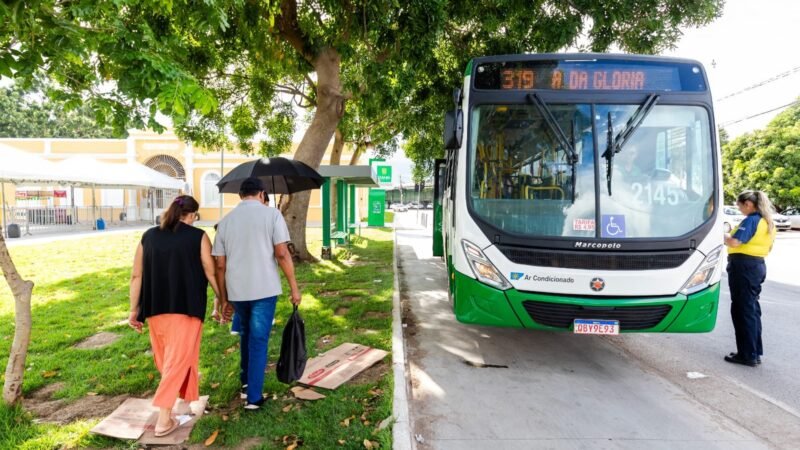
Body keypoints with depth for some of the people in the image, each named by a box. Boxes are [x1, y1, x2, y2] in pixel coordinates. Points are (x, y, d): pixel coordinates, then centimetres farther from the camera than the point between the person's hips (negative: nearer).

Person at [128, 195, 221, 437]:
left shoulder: (148, 236, 7)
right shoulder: (198, 237, -3)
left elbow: (136, 276, 5)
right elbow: (211, 273, -4)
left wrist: (134, 310, 10)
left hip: (155, 308, 4)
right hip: (186, 306, -4)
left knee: (165, 356, 20)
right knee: (179, 358, 1)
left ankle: (186, 397, 37)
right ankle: (164, 417, -2)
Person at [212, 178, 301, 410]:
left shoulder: (226, 220, 7)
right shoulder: (271, 213, -4)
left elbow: (220, 265, 6)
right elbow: (282, 253, -13)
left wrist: (223, 299, 14)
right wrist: (294, 287, -6)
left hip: (236, 291, 4)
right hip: (264, 289, -4)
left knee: (246, 334, 25)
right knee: (258, 341, 5)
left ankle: (245, 383, 34)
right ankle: (254, 397, 9)